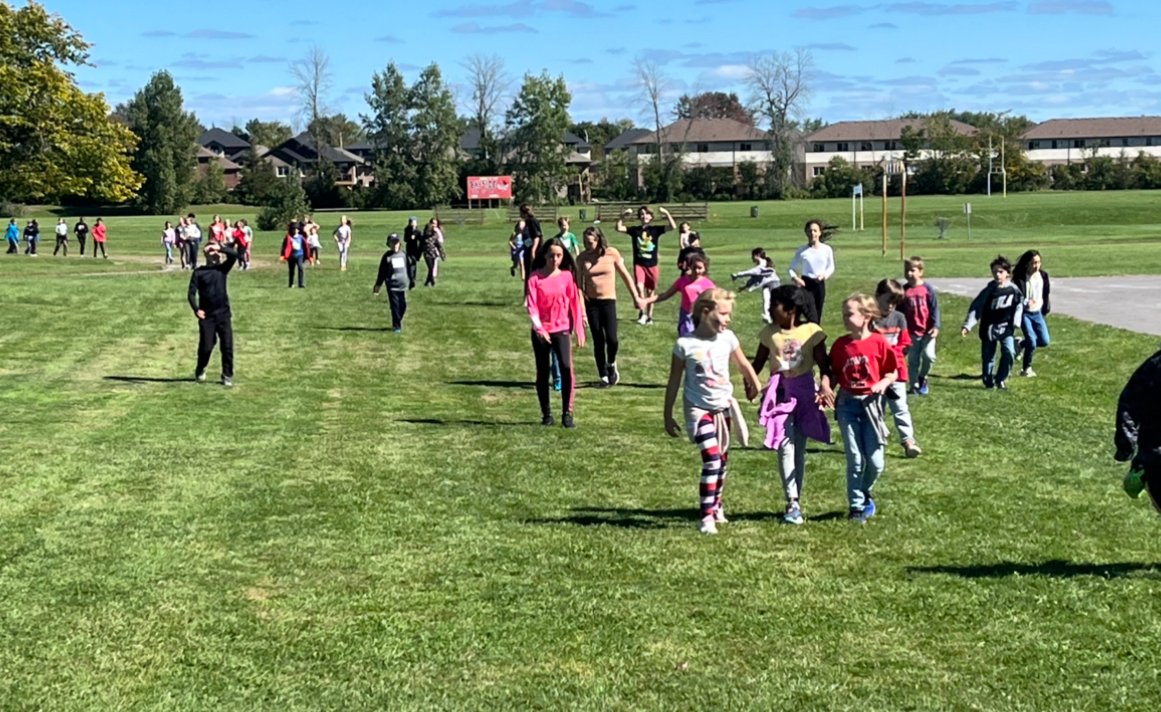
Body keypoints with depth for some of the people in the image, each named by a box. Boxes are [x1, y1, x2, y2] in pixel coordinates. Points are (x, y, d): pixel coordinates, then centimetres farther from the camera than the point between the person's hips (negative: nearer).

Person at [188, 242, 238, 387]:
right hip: (207, 316, -2)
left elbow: (234, 255, -8)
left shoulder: (222, 268, 7)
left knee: (227, 346, -2)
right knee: (206, 346, 0)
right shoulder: (199, 272, 1)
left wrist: (220, 247, -13)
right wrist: (196, 309, -16)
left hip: (223, 314, 2)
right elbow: (192, 292, -4)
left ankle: (227, 376, 8)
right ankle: (200, 371, 25)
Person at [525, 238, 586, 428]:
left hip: (562, 329, 0)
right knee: (542, 372, 5)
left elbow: (574, 302, 5)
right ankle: (546, 414, 15)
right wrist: (538, 327, -20)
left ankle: (567, 414, -10)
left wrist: (579, 330, 4)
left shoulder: (567, 276, 2)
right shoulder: (535, 277, -3)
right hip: (541, 331, 0)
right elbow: (531, 305, -7)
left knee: (566, 368, -15)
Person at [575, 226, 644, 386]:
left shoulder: (612, 254, -5)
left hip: (608, 301, -1)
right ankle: (604, 377, 13)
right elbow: (579, 284, 0)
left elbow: (625, 275, 5)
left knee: (611, 339, -13)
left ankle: (611, 364, 19)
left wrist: (636, 297, 6)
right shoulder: (582, 258, -3)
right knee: (598, 341, 2)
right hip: (591, 302, 1)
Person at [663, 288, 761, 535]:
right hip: (699, 409, -5)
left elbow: (744, 366, 14)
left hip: (723, 407, 5)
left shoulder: (727, 338, -5)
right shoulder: (685, 345, -15)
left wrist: (755, 388, 26)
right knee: (711, 459, -16)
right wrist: (668, 417, -3)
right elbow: (674, 382, -6)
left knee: (722, 460, 15)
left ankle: (716, 503, 37)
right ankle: (707, 516, -10)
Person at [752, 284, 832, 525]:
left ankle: (795, 501, 19)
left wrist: (826, 384, -20)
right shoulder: (769, 332, 3)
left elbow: (823, 363, -2)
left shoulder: (812, 331, -4)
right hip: (780, 393, 0)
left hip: (805, 393, 0)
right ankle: (793, 503, -12)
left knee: (799, 448, 8)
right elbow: (759, 362, 9)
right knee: (785, 446, -11)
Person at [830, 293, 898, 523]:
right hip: (847, 404, 1)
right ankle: (856, 506, 10)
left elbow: (892, 372, 2)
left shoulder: (878, 343, -6)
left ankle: (865, 493, 28)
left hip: (870, 403, -1)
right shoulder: (840, 344, 0)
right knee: (855, 459, -1)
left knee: (875, 461, 0)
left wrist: (883, 383, -17)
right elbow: (832, 373, 7)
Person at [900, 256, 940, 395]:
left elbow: (935, 308, -2)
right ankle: (915, 385, 19)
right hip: (911, 333, 2)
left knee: (929, 356, -15)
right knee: (913, 361, 7)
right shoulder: (904, 291, 1)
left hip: (927, 331, -2)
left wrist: (936, 326, -10)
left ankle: (922, 377, 10)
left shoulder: (928, 289, -5)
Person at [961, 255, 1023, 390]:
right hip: (989, 328, -1)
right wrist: (967, 326, -17)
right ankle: (988, 381, 23)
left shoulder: (1013, 290, -4)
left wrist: (1016, 322, 1)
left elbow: (1019, 305, 12)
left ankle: (1001, 379, 2)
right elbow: (976, 307, -10)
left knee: (1009, 352, -15)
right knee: (988, 356, 5)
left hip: (1006, 327, 1)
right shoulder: (989, 291, -9)